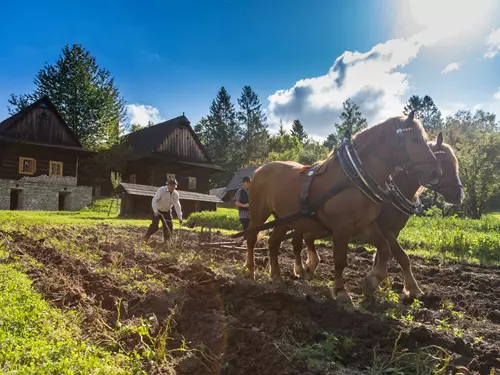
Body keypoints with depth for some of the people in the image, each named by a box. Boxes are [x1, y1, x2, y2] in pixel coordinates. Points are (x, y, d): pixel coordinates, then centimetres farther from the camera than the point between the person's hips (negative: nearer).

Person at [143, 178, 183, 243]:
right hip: (158, 211, -4)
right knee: (155, 226, -16)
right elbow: (154, 201, -23)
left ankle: (166, 241, 13)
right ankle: (146, 237, 5)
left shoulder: (176, 194, -7)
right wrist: (155, 211, -38)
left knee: (169, 227, -2)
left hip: (167, 212, 5)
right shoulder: (161, 190, -20)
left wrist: (180, 217, -6)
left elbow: (177, 206, -2)